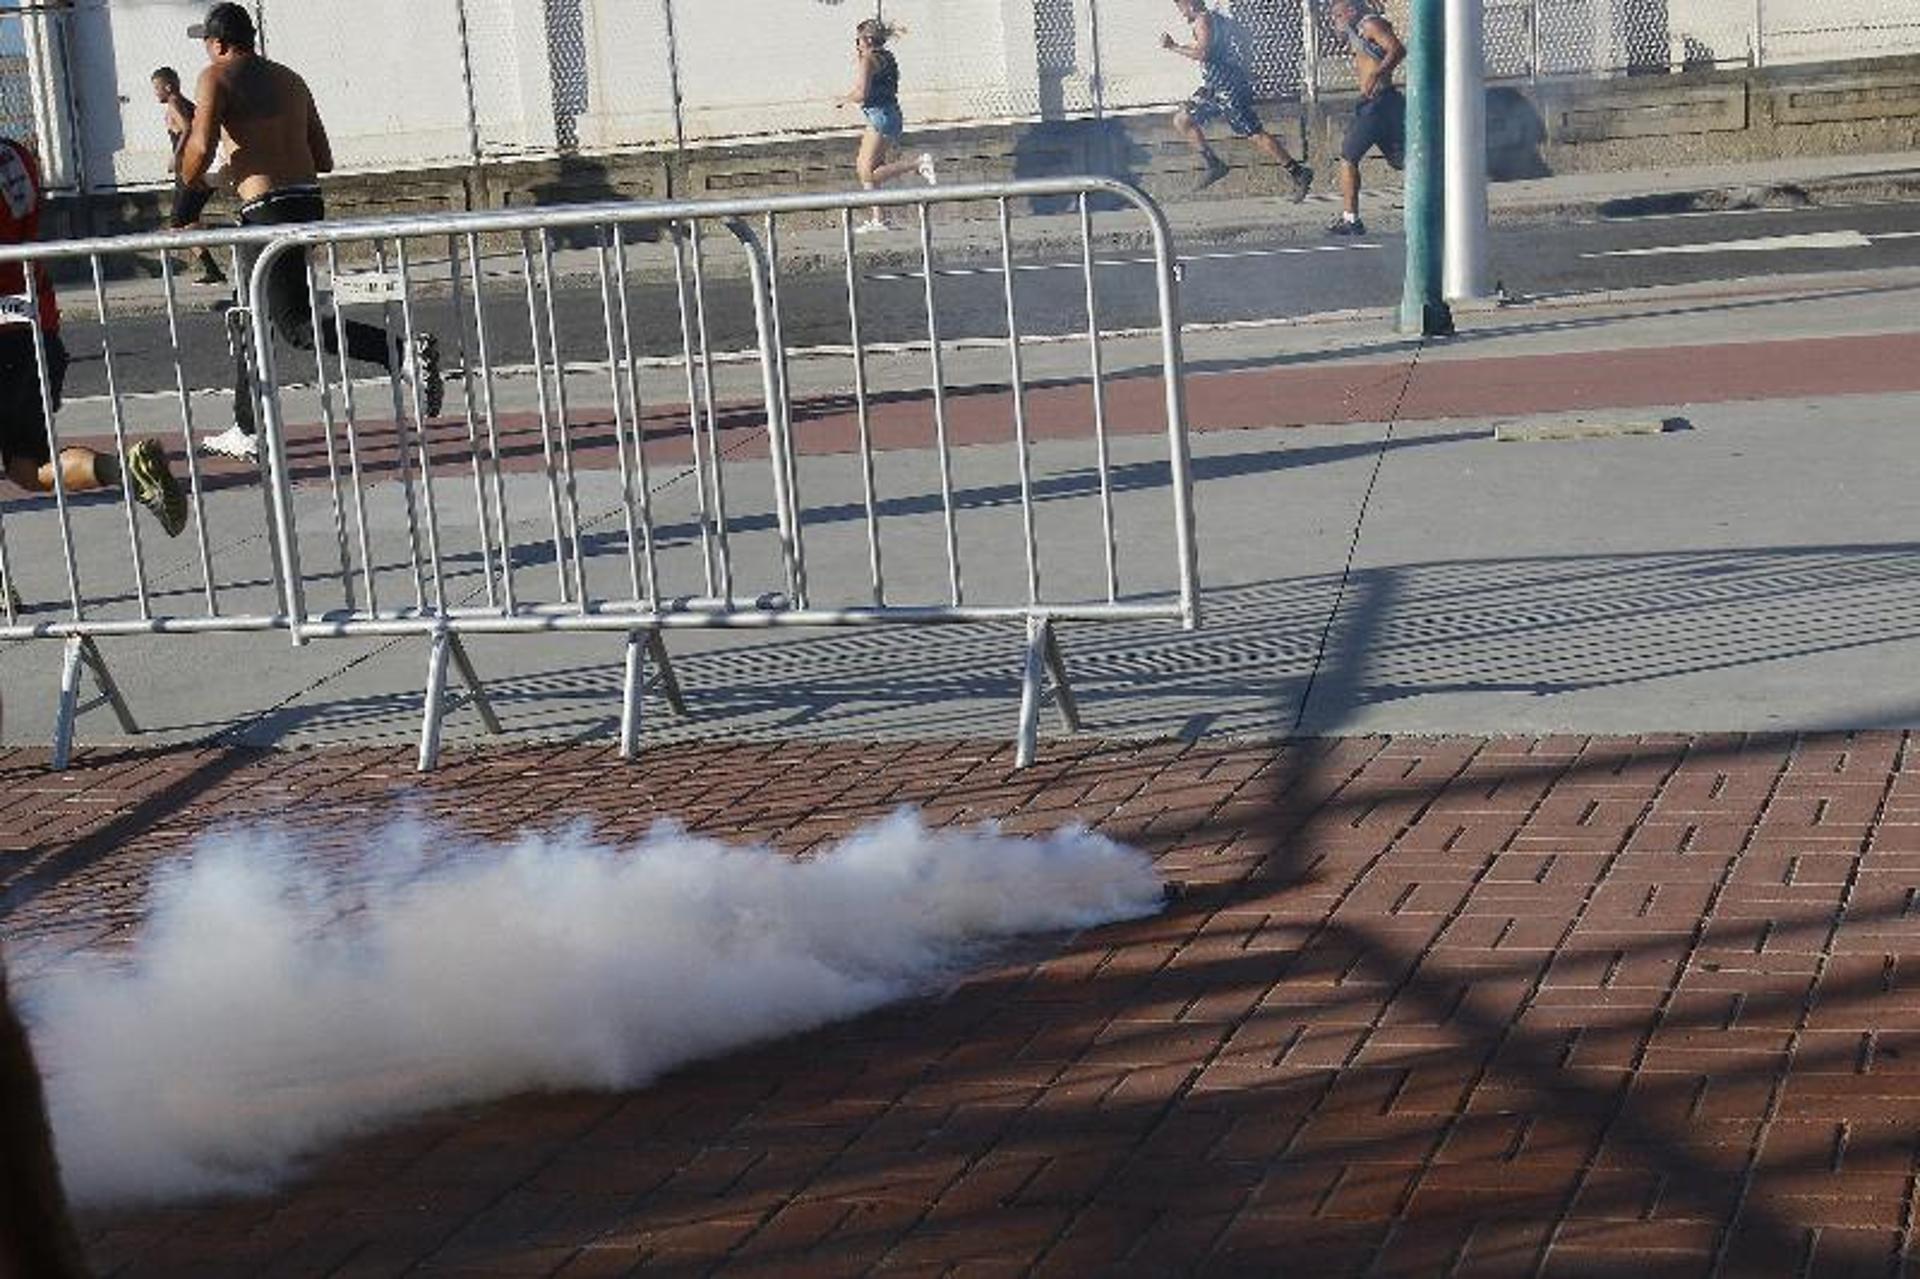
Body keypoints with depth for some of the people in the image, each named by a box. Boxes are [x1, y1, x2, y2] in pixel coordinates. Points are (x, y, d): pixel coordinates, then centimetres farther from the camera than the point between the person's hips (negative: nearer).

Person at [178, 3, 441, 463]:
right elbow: (324, 161, 17)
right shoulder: (290, 79, 18)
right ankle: (246, 432, 27)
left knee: (294, 324, -11)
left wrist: (188, 184, 6)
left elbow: (202, 148, -14)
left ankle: (404, 354, -32)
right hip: (310, 203, 8)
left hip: (267, 211, -8)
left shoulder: (217, 78, -1)